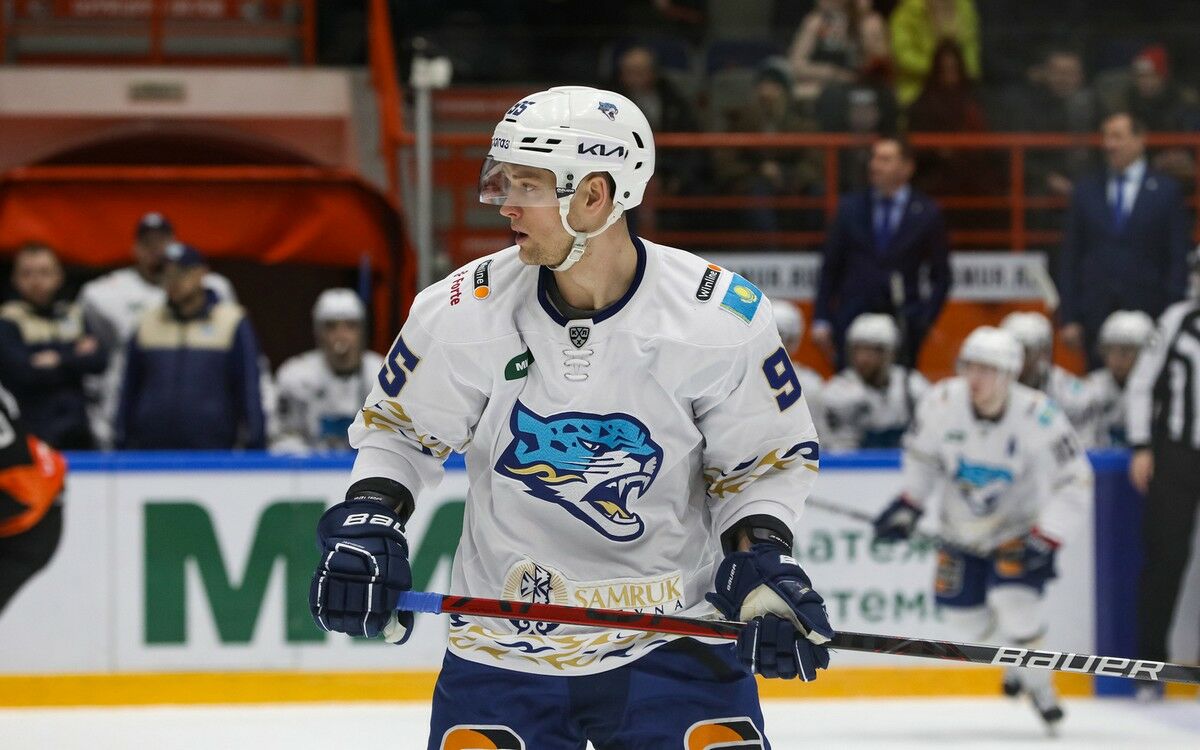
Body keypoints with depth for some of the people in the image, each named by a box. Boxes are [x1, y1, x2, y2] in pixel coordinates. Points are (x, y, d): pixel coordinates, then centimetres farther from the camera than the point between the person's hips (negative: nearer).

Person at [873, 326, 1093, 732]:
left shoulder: (1038, 416, -28)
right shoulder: (942, 402, -20)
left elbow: (1075, 482, -22)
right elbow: (921, 453, 2)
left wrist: (1046, 541, -25)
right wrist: (907, 506, -2)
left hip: (1019, 526, -4)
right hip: (963, 527, 4)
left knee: (1014, 600, -22)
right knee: (961, 610, 6)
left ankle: (1039, 683, 2)